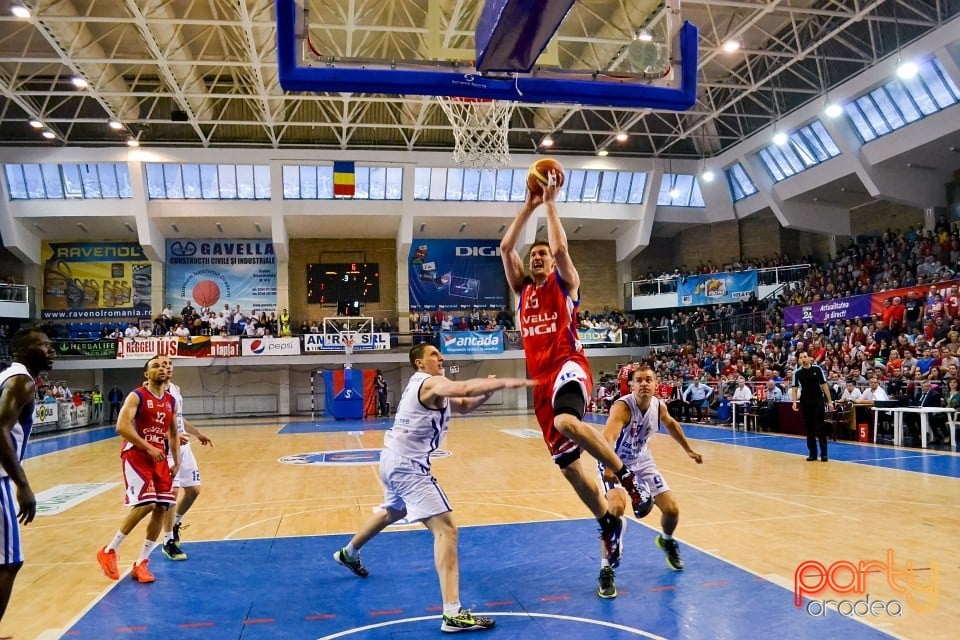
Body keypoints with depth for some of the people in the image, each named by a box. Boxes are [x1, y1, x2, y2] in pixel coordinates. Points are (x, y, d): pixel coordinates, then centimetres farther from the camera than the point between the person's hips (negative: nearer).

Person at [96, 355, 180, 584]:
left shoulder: (171, 402, 12)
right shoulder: (136, 396, -7)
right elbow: (121, 427, -19)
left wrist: (176, 462, 13)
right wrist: (148, 447, -22)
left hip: (160, 458, 7)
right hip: (136, 455, -7)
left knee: (161, 508, 1)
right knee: (145, 505, -18)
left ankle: (141, 563, 12)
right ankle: (109, 551, 2)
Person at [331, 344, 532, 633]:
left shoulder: (423, 384, 16)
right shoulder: (431, 383, -15)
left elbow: (465, 405, 16)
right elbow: (464, 388, -37)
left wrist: (486, 393, -2)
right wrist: (504, 382, -38)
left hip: (395, 460, 11)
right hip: (408, 465, -11)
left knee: (393, 512, 35)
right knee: (445, 529, -14)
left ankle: (348, 553, 59)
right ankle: (453, 614, -19)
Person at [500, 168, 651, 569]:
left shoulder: (565, 282, 8)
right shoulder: (522, 288, 20)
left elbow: (561, 248, -11)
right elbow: (505, 247, 10)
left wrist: (550, 203, -1)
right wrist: (529, 206, 10)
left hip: (568, 366, -6)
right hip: (541, 379, 6)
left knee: (567, 422, -39)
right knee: (567, 462, 5)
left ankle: (628, 478, -20)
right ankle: (608, 524, 22)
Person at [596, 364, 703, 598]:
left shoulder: (659, 405, -13)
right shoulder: (622, 406, -33)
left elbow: (671, 423, 13)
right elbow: (607, 437, -52)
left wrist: (688, 449, 20)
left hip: (642, 461, 6)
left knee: (672, 510, 5)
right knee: (617, 508, -29)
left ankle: (667, 541, 42)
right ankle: (606, 570, -15)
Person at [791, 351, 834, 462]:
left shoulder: (817, 369, -3)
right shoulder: (797, 372, -2)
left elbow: (824, 385, 1)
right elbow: (794, 388, -2)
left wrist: (829, 401, -2)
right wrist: (795, 402, -17)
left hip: (818, 401, -1)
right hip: (805, 402, 1)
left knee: (820, 427, -2)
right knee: (809, 428, 6)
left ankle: (824, 453, 2)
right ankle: (812, 453, 12)